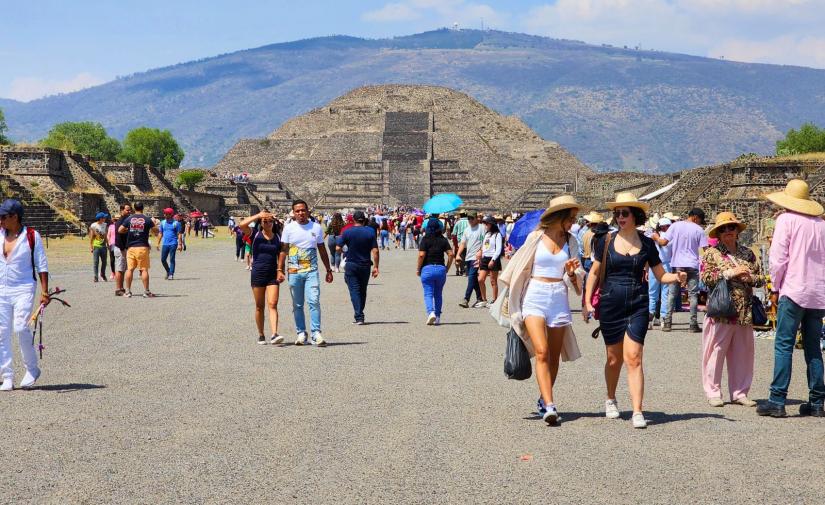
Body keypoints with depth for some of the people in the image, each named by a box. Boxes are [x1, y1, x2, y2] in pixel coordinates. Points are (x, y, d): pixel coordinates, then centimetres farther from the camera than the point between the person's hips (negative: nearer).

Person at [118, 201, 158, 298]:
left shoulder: (129, 219, 3)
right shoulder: (147, 219, -2)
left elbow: (120, 230, 5)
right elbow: (156, 231, 3)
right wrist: (154, 224, 22)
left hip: (130, 247, 2)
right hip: (142, 247, -2)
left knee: (130, 269, 6)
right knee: (144, 269, 1)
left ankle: (128, 291, 8)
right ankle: (146, 292, 1)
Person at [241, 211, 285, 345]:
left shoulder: (278, 238, 7)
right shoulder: (255, 234, 0)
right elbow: (242, 225, -17)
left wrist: (281, 271, -1)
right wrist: (258, 215, -18)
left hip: (273, 275, 1)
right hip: (258, 274, -1)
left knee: (272, 305, -10)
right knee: (259, 307, 6)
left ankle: (274, 335, -19)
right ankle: (261, 335, 18)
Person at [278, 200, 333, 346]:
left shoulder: (316, 227, 7)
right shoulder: (289, 228, 4)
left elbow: (322, 250, 14)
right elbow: (283, 250, 6)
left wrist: (328, 270, 14)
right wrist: (280, 270, -2)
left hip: (311, 271, 0)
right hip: (294, 272, 1)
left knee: (314, 301, -13)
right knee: (297, 305, 6)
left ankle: (316, 333, -12)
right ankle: (301, 334, 14)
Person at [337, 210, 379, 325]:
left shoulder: (347, 232, -7)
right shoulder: (370, 232, -3)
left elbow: (338, 248, -8)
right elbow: (375, 251, -7)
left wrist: (343, 252, 14)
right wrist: (375, 266, -2)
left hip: (351, 265, -2)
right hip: (365, 265, 2)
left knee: (354, 290, -1)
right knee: (362, 291, 16)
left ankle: (359, 316, -12)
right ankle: (359, 314, 25)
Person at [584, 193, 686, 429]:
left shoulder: (647, 244, 4)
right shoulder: (606, 241, 2)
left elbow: (661, 275, 9)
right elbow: (594, 273, 7)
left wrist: (677, 277, -10)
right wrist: (587, 301, 1)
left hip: (638, 305, 0)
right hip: (610, 305, 1)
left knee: (633, 358, -10)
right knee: (614, 359, 10)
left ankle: (637, 411, -10)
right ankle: (611, 399, 35)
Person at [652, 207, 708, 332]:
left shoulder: (676, 225, 0)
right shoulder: (699, 230, -2)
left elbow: (663, 242, -4)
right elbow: (704, 249, -3)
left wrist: (656, 238, 16)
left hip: (677, 265, 1)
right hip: (693, 266, -1)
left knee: (673, 293, 8)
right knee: (693, 294, 3)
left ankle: (667, 323, 5)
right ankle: (693, 324, -1)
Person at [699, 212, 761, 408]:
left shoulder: (748, 253, 14)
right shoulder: (711, 253, 2)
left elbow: (760, 278, 15)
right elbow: (705, 277, -9)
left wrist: (750, 277, -6)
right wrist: (729, 273, -14)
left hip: (745, 311, 4)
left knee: (743, 353, 7)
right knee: (716, 351, -1)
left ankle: (739, 392, 16)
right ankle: (713, 392, 8)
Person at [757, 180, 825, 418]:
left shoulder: (786, 220, -5)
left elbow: (778, 258, -9)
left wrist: (775, 288, 2)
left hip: (794, 291, -6)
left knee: (783, 345, -5)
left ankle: (777, 401, -9)